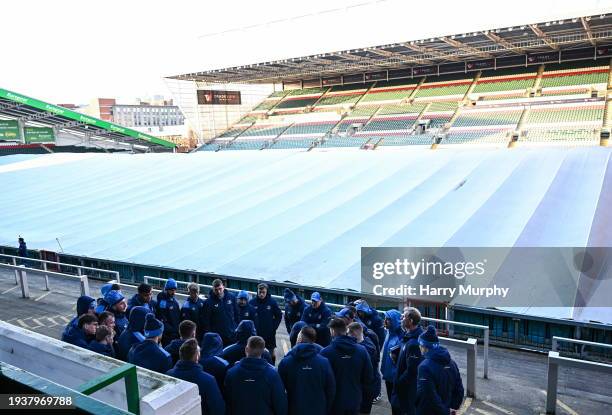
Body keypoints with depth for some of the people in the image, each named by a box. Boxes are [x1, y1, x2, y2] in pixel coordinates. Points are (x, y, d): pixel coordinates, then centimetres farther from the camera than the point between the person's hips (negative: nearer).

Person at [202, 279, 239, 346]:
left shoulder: (231, 297, -1)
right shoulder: (209, 302, -9)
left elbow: (237, 314, 8)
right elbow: (206, 321, -6)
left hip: (232, 335, 2)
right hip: (217, 337, -2)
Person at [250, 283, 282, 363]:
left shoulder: (272, 302, -6)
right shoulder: (252, 302, -6)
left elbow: (279, 316, 2)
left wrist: (274, 327, -4)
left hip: (269, 334, 0)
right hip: (256, 334, 0)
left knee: (271, 354, 11)